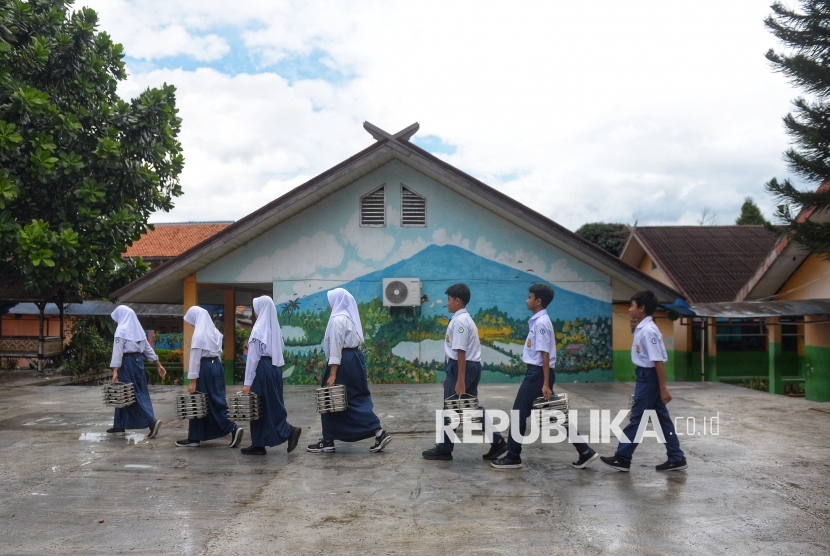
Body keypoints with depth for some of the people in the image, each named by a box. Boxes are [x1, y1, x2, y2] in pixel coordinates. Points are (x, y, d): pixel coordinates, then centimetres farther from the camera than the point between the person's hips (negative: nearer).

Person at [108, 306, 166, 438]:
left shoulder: (121, 329, -9)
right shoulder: (138, 329, 13)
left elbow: (118, 351, -16)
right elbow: (148, 348, 14)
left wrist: (115, 371, -20)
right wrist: (158, 365, 15)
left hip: (127, 362, -8)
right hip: (138, 360, 8)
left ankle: (151, 421, -15)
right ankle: (119, 426, 21)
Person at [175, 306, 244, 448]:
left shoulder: (199, 334, -14)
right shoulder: (214, 331, 10)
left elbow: (195, 358, -16)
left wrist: (193, 380, -14)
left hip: (205, 368, -8)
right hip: (216, 366, 8)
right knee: (216, 401, 10)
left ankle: (194, 438, 9)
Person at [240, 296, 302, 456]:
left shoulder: (259, 328, -13)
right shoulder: (275, 327, 10)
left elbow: (253, 357, -15)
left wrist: (248, 382, -13)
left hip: (263, 369, -9)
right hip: (275, 368, 9)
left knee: (261, 407, 0)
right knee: (271, 406, 8)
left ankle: (289, 431, -7)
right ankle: (259, 445, 12)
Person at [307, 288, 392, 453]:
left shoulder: (338, 319, -14)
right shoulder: (349, 317, 15)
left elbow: (336, 347, -19)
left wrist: (332, 374, -20)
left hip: (344, 361, -9)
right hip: (354, 358, 9)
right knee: (357, 399, 9)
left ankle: (328, 442, 11)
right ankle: (379, 433, 2)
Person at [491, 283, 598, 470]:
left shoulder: (541, 322, -16)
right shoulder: (538, 321, 13)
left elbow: (545, 354, -19)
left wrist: (546, 384, -20)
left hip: (538, 373, -10)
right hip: (536, 372, 10)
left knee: (519, 413, -1)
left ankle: (513, 457, 10)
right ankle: (585, 452, 15)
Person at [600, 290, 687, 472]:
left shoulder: (648, 330, -20)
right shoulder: (642, 328, 10)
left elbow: (658, 360, -21)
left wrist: (663, 388, -21)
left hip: (649, 377, -10)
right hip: (646, 376, 10)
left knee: (637, 418, -1)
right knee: (662, 418, 12)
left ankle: (622, 458, 7)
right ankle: (676, 459, 18)